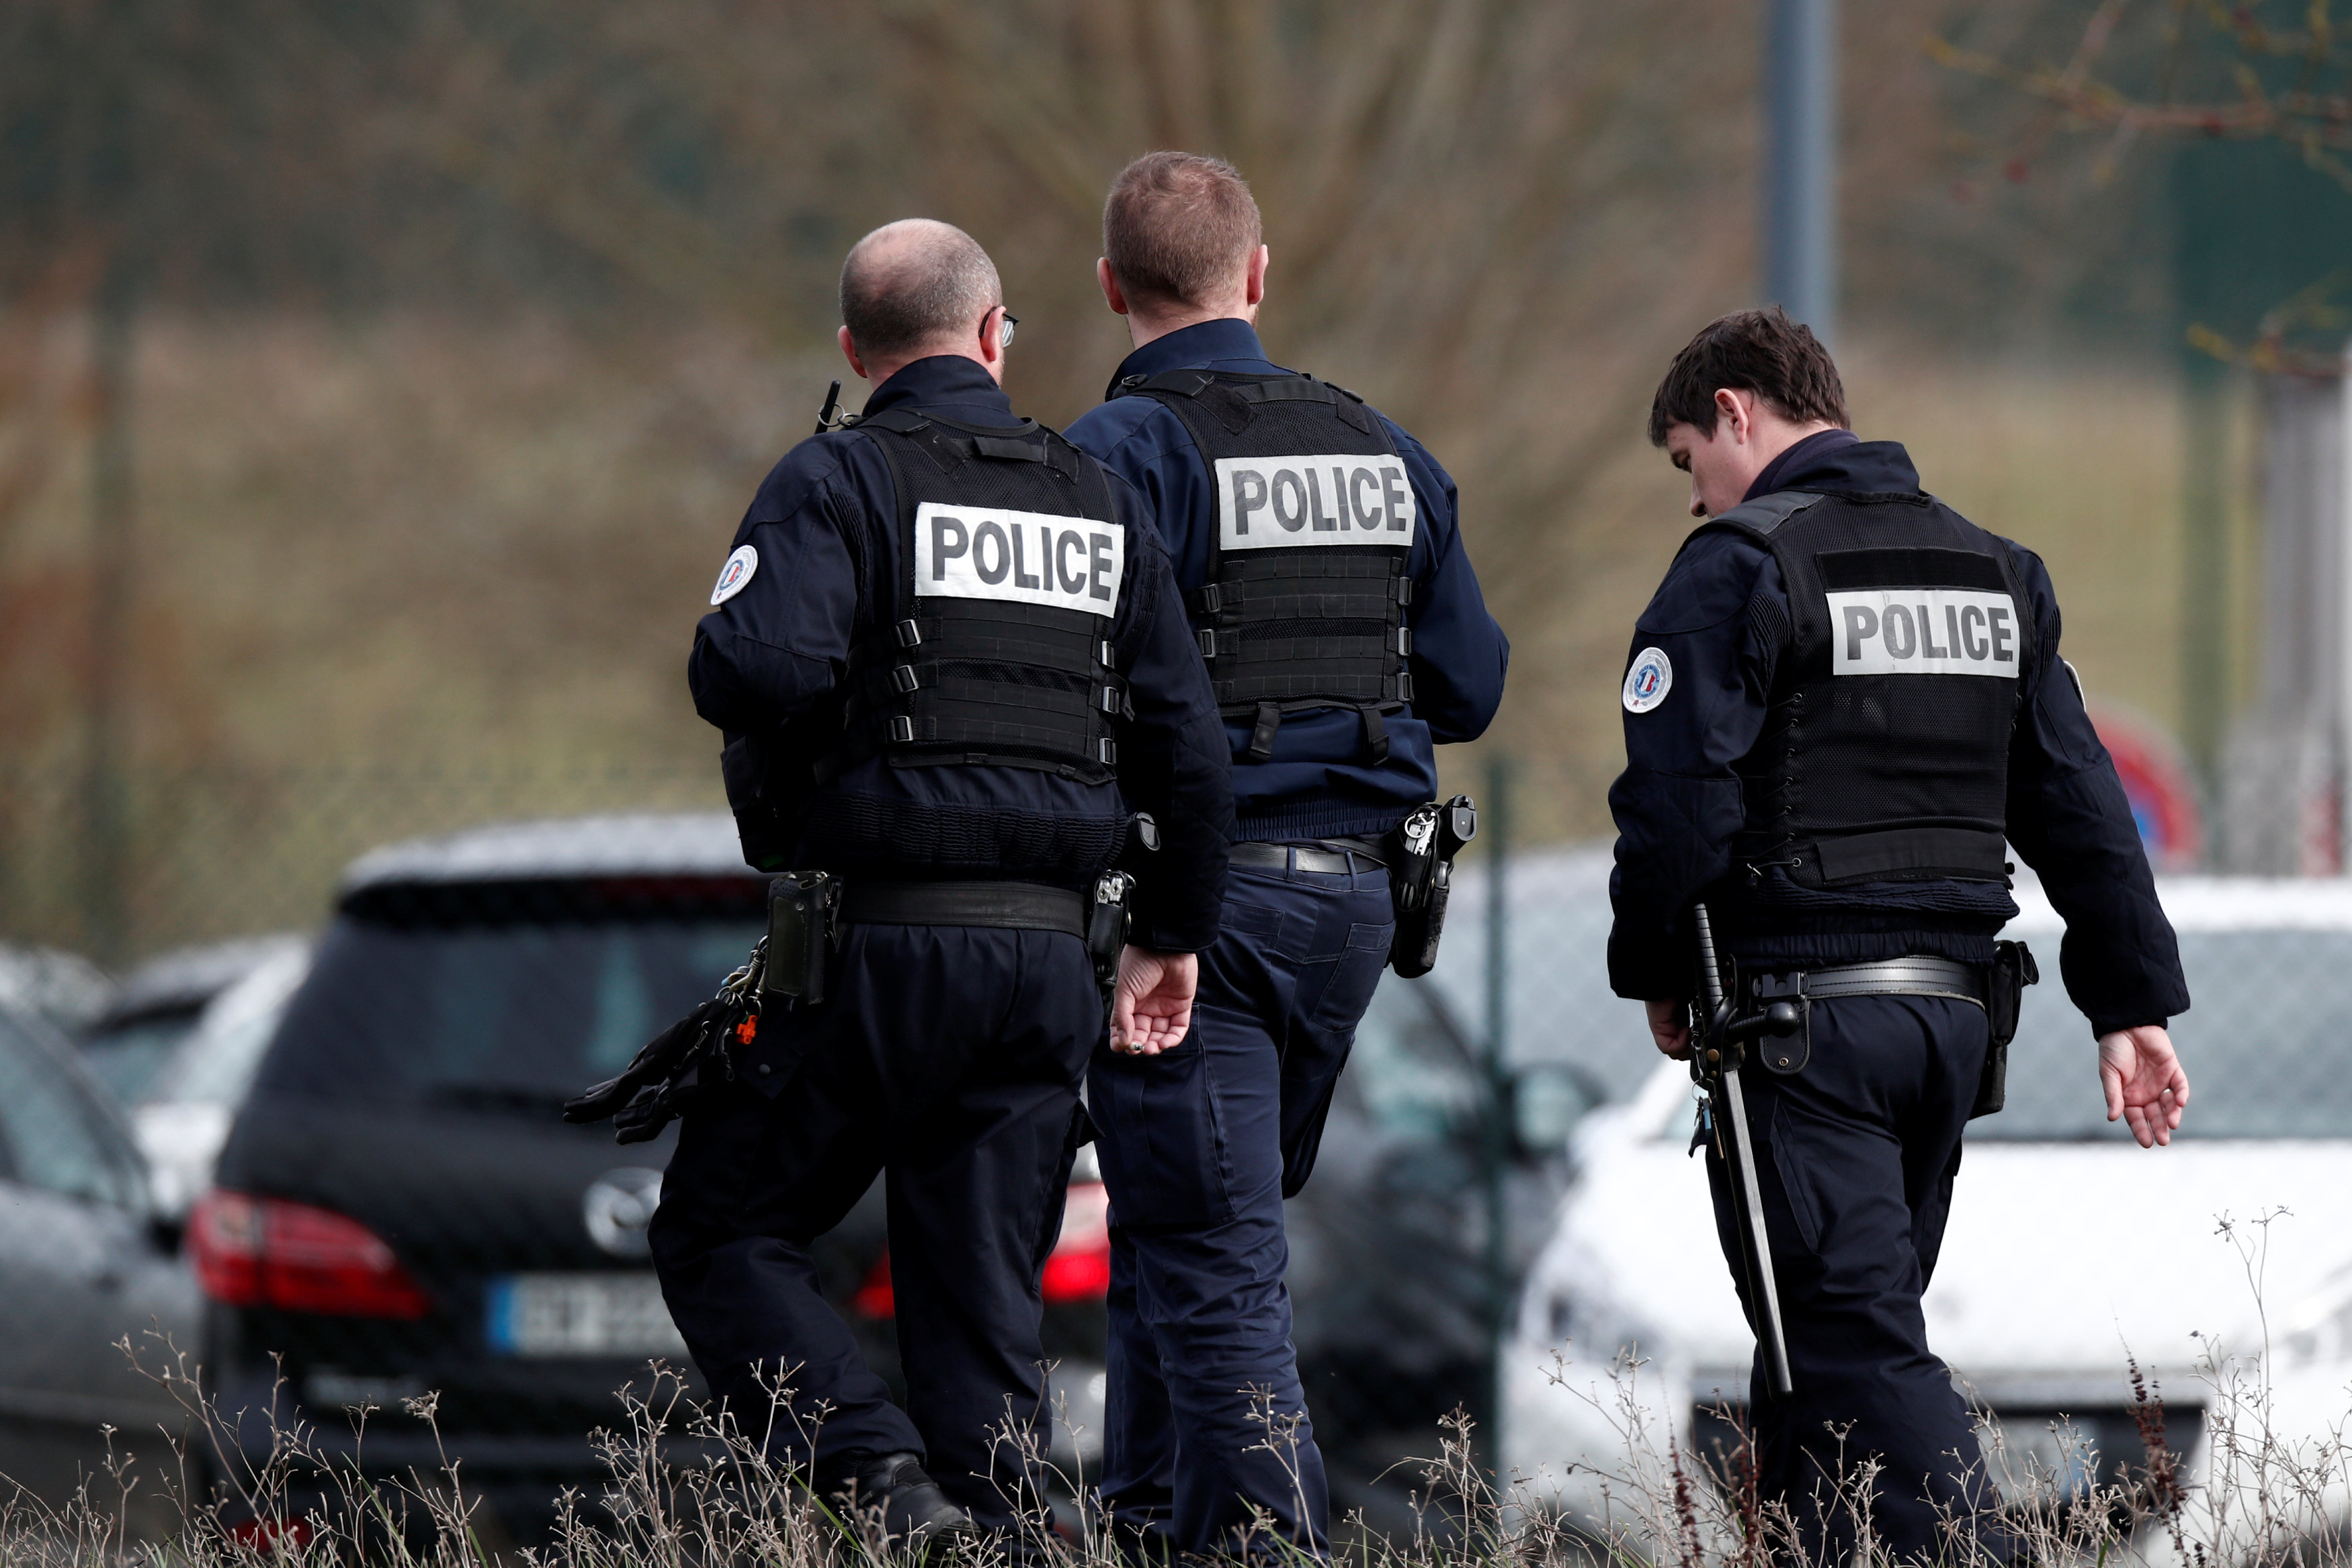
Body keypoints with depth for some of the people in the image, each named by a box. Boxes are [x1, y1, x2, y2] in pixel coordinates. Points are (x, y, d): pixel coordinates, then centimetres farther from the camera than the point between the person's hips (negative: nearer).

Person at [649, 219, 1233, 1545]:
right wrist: (1174, 937, 21)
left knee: (723, 1234, 7)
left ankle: (883, 1477, -13)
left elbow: (758, 664, -22)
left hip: (878, 949, -5)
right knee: (984, 1296, 9)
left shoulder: (842, 480, -4)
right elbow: (1191, 751, 11)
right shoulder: (1103, 504, 12)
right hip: (1048, 961, 5)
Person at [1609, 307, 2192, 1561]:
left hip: (1801, 1019, -7)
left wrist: (1656, 976, 1)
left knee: (1851, 1342, -10)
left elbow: (1677, 799, -14)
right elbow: (2080, 803, 14)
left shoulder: (1739, 568, -8)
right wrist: (2133, 1002, 15)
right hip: (1954, 1012, 7)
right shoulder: (1995, 574, 15)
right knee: (1835, 1339, 15)